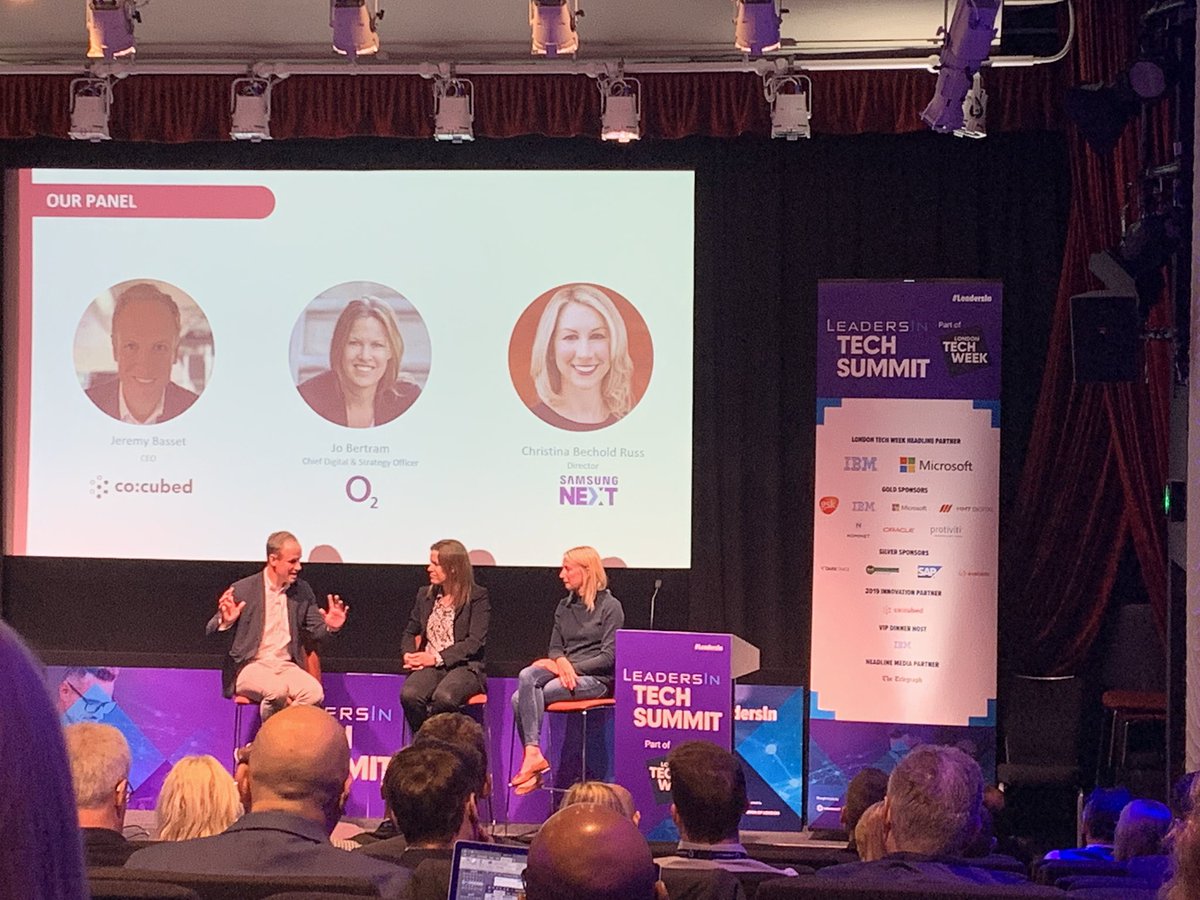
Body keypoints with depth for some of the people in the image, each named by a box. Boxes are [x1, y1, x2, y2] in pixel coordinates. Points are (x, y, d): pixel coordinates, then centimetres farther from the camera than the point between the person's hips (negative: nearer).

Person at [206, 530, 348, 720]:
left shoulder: (303, 591, 9)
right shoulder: (243, 590, -4)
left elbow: (315, 631, 16)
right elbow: (211, 632, -1)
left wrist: (330, 627, -8)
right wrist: (225, 622, -26)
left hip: (286, 666, 4)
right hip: (250, 667, -4)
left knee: (314, 693, -29)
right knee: (277, 690, -36)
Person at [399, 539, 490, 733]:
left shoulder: (478, 597, 0)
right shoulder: (425, 595, 17)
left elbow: (475, 642, -8)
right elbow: (410, 632, 21)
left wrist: (437, 658, -15)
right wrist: (408, 654, -3)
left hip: (464, 666, -4)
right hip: (429, 666, 4)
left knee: (444, 697, -37)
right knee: (409, 694, -30)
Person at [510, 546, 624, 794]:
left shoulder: (610, 606, -2)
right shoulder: (565, 606, 19)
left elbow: (609, 657, -8)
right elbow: (555, 646, 16)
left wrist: (572, 667, -14)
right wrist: (562, 662, -8)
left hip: (596, 678, -6)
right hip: (563, 670, 6)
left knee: (522, 698, -27)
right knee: (527, 676, -28)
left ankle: (531, 756, -17)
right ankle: (533, 755, -34)